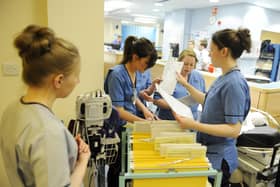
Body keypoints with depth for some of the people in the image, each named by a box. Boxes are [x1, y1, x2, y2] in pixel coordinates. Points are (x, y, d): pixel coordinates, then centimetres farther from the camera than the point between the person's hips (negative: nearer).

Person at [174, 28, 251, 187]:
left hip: (218, 159, -8)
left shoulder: (234, 83, -24)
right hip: (209, 151, 8)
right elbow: (208, 101, 18)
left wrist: (194, 125, -30)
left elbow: (234, 129, -24)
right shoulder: (225, 77, 4)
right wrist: (186, 85, 17)